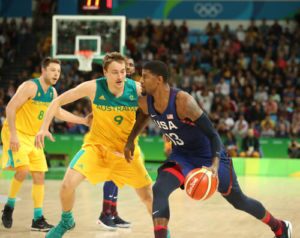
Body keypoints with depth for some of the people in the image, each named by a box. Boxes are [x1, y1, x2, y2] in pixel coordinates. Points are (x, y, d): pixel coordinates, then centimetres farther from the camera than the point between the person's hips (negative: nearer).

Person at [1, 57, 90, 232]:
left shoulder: (52, 92, 6)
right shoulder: (30, 86, -18)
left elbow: (59, 112, 20)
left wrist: (83, 121, 15)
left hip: (33, 138, 8)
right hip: (16, 134, -8)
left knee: (39, 176, 4)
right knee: (23, 170, -24)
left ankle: (38, 219, 9)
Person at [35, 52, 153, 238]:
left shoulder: (137, 89, -19)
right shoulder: (93, 88, -20)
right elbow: (58, 101, -9)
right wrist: (44, 128, -17)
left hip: (127, 150, 1)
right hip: (97, 145, -1)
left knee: (148, 196, 2)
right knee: (68, 184, -17)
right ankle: (66, 221, 13)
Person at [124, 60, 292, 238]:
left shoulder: (183, 101, -33)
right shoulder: (145, 103, -13)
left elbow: (212, 133, -30)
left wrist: (215, 165, -42)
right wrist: (130, 140, 19)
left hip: (208, 154, -5)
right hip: (182, 155, 5)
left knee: (239, 200, 11)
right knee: (159, 190, -22)